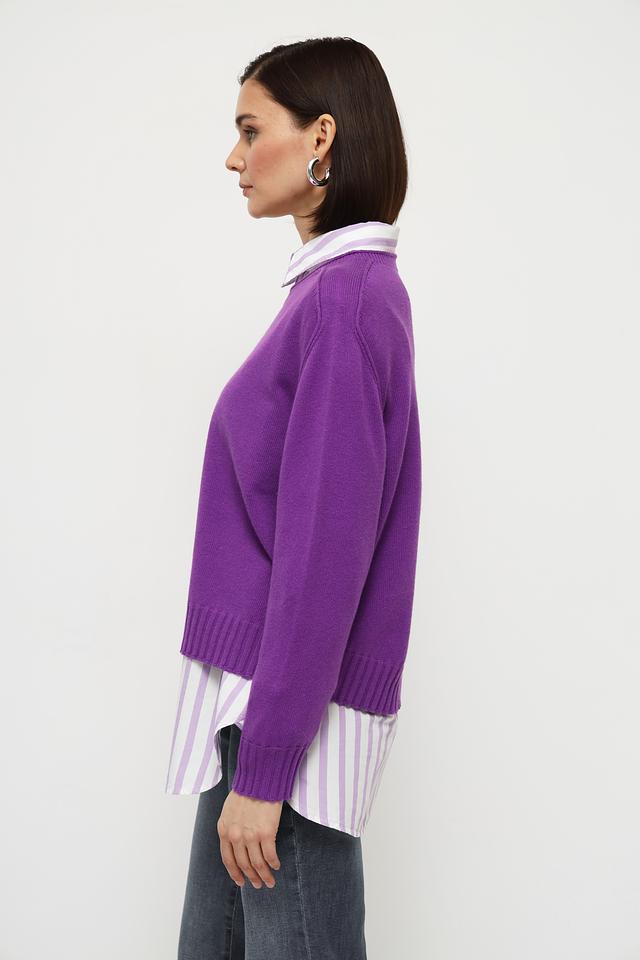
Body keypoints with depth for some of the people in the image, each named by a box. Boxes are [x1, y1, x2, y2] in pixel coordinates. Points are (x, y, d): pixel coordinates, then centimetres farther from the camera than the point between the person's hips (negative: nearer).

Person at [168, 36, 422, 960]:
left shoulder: (344, 299, -17)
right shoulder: (346, 287, 11)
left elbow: (324, 549, -21)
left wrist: (263, 769, -19)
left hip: (294, 707, -9)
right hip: (257, 690, 9)